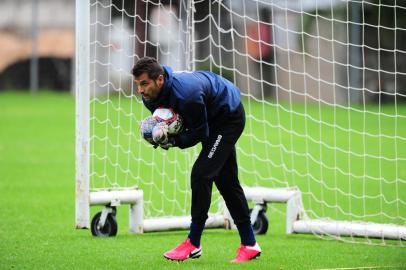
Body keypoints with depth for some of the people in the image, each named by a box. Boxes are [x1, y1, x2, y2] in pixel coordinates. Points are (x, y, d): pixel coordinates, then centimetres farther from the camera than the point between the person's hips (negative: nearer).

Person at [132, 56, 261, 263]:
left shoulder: (185, 94, -40)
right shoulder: (150, 95, -14)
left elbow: (200, 132, -28)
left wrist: (173, 141, -35)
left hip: (229, 118, -9)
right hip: (215, 117, 9)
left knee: (201, 174, -17)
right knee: (226, 181, 11)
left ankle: (193, 244, -10)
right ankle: (249, 245, 18)